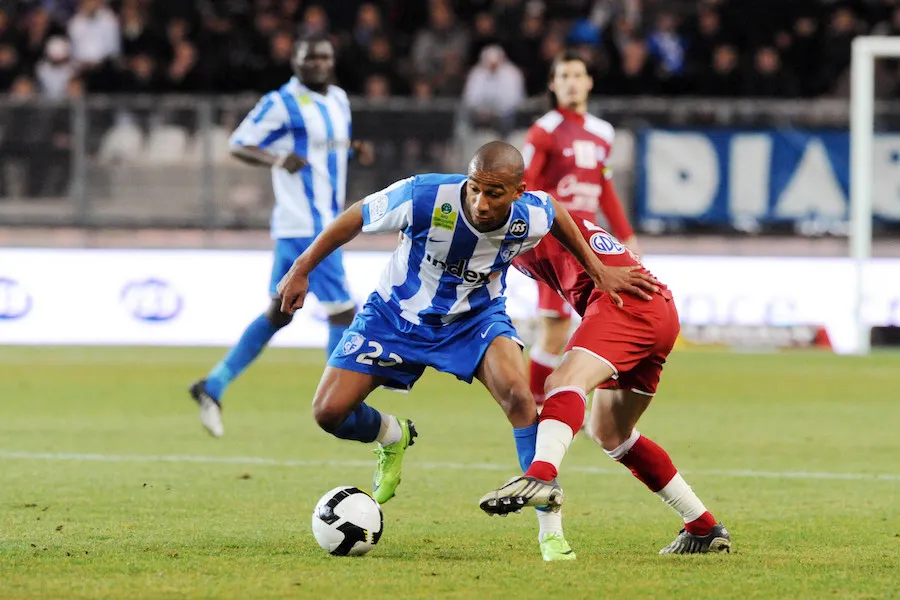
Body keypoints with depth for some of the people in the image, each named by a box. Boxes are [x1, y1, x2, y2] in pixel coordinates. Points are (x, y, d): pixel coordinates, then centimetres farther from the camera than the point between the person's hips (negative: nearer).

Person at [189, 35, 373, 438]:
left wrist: (356, 149, 6)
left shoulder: (338, 100, 13)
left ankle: (212, 387, 17)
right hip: (303, 226, -9)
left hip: (325, 222, 9)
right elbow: (238, 145, -9)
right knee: (343, 312, -9)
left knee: (278, 315, 12)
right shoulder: (282, 103, -10)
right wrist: (277, 159, -28)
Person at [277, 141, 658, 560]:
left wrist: (598, 271, 3)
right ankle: (392, 437, 29)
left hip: (476, 317, 0)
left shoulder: (532, 216, -25)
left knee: (517, 392, -28)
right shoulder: (423, 197, -34)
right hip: (395, 315, 0)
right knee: (328, 412, -9)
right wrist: (301, 270, -10)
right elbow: (356, 218, -15)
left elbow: (556, 213, 3)